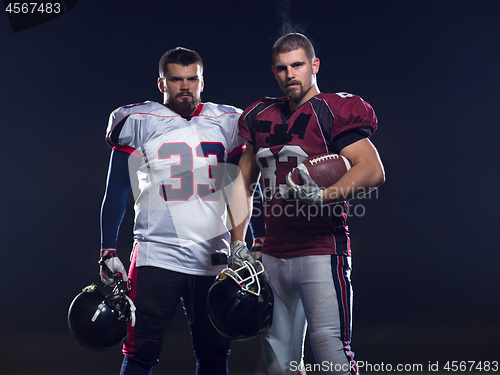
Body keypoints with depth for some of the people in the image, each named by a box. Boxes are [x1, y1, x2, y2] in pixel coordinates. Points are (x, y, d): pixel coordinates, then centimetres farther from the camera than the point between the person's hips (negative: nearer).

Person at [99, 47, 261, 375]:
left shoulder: (227, 123, 10)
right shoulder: (138, 123, 1)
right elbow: (116, 194, 3)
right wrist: (108, 251, -3)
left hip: (214, 258, 3)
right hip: (157, 257, -3)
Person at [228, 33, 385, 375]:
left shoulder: (334, 112, -5)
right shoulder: (261, 117, 15)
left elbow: (373, 170, -16)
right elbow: (244, 183, 22)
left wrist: (321, 195, -29)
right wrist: (238, 241, 14)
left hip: (321, 251, -7)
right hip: (274, 255, 7)